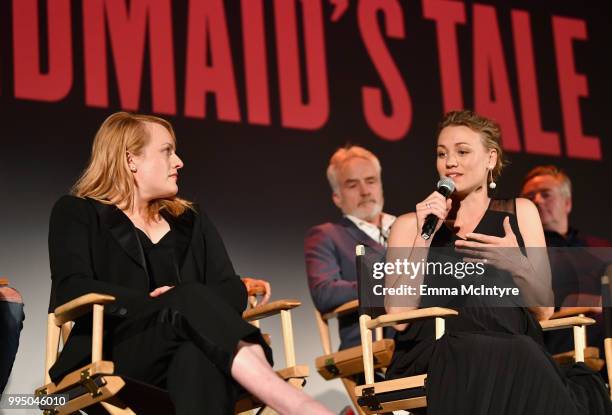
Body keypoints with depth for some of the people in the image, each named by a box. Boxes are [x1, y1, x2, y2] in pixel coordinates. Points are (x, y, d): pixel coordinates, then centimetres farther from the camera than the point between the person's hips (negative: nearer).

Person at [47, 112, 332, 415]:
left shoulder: (190, 220, 26)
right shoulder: (76, 213, 13)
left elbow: (233, 290, 12)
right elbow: (72, 290, -5)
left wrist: (182, 302, -12)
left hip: (190, 351, 3)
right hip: (110, 360, -3)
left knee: (199, 357, -37)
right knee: (191, 300, -33)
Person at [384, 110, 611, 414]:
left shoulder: (519, 212, 17)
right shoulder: (410, 224, 14)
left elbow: (543, 310, 11)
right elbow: (398, 317, 2)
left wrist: (518, 265, -8)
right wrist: (423, 237, -4)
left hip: (514, 348, 2)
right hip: (434, 352, -2)